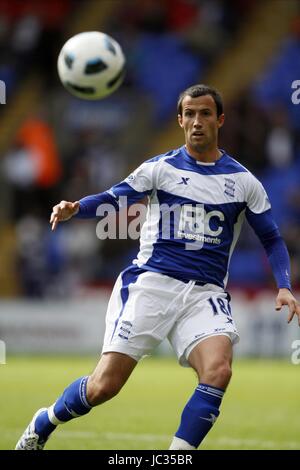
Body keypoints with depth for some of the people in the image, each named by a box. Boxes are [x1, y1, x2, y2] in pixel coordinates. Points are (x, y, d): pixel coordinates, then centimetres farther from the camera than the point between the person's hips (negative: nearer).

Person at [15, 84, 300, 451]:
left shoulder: (243, 181, 10)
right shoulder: (160, 168, 6)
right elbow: (112, 199, -1)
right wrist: (75, 208, -22)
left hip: (205, 293, 2)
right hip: (150, 283, -1)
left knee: (218, 369, -28)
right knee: (103, 386, -8)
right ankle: (41, 427, 21)